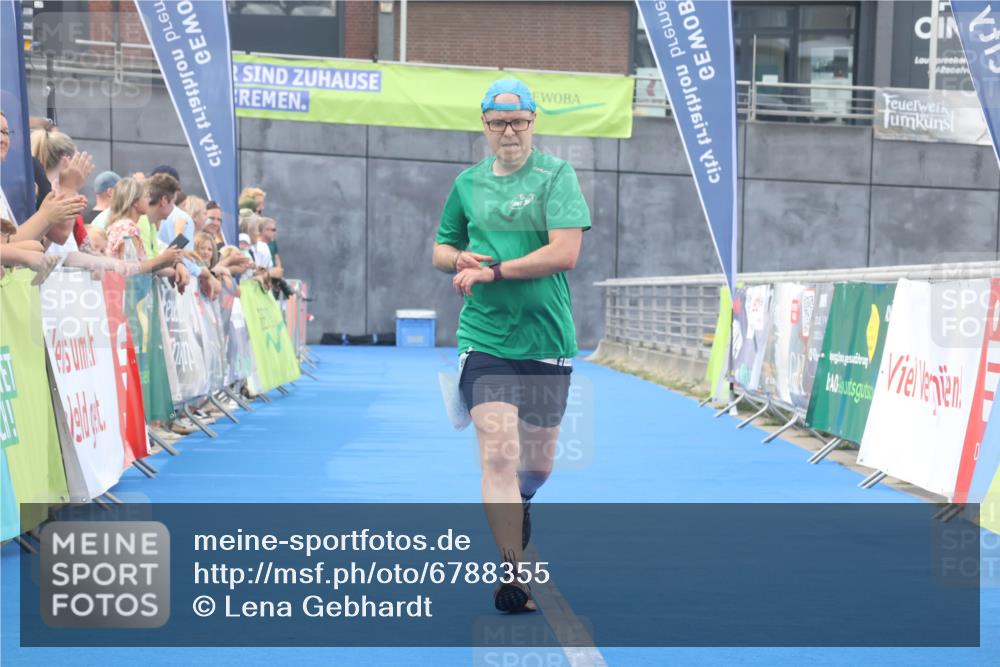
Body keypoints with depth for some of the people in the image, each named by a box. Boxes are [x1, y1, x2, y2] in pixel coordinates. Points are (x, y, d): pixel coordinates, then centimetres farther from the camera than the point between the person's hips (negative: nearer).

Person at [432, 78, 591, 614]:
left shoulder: (556, 174, -3)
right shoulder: (467, 183, 9)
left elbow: (565, 252, -14)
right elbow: (441, 250, 21)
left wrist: (492, 271, -16)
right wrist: (460, 258, -3)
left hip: (547, 341, -1)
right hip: (484, 339, 1)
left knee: (537, 462, 12)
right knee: (499, 453, -15)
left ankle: (518, 508, 47)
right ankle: (512, 574, -13)